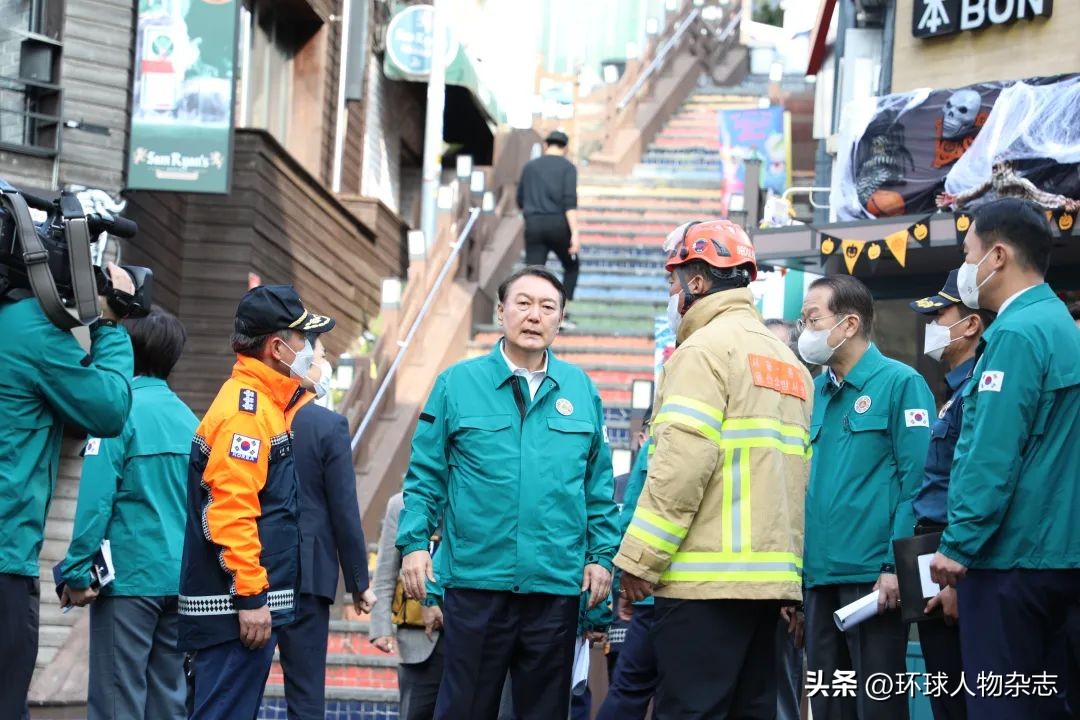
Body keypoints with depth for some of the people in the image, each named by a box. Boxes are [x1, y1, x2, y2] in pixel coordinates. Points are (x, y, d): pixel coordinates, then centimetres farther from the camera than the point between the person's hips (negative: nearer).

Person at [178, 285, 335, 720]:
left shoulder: (265, 404, 17)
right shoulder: (245, 409, -14)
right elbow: (230, 509, -21)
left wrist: (300, 392, 16)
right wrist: (250, 596, -23)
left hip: (253, 599, 10)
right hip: (239, 603, -10)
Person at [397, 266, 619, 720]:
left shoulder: (580, 390, 8)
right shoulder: (458, 384, 1)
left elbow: (599, 485, 12)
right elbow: (425, 475, 3)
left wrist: (601, 554, 5)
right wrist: (414, 543, -7)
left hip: (557, 585, 2)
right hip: (475, 580, -2)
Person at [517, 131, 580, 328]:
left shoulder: (529, 167, 14)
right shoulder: (567, 167, 2)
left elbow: (520, 202, 21)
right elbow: (570, 201, -11)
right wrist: (575, 233, -16)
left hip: (533, 224, 2)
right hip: (558, 223, -2)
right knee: (571, 266, 21)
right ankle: (562, 314, 13)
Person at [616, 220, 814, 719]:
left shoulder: (707, 347, -6)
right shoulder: (787, 360, 20)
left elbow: (681, 464, -16)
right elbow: (794, 469, 16)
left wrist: (639, 558, -14)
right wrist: (790, 579, 16)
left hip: (707, 576, -9)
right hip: (768, 576, 9)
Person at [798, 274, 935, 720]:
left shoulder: (899, 383, -5)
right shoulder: (815, 392, 14)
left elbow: (915, 481, -11)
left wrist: (896, 566, -17)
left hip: (872, 576, -7)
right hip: (819, 576, 7)